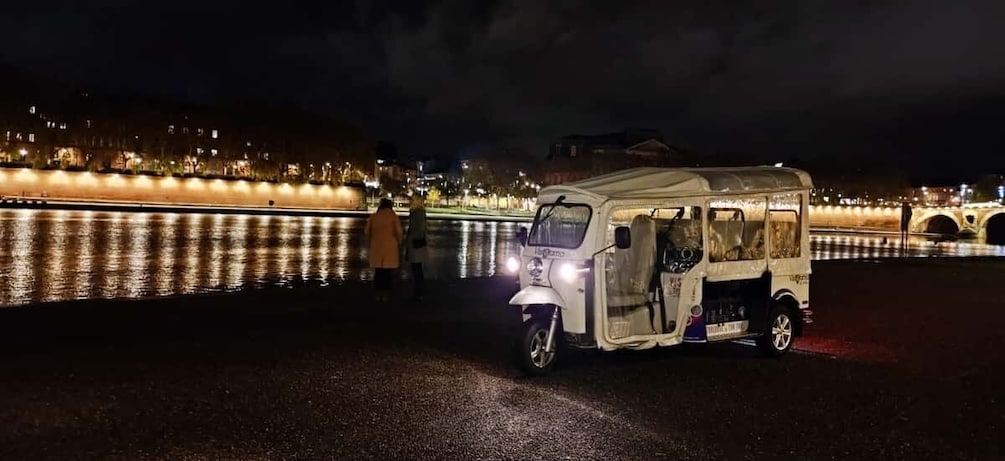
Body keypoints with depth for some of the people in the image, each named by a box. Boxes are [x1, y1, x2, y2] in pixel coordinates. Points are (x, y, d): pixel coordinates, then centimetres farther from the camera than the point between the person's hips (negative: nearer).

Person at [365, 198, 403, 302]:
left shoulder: (373, 216, 5)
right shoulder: (393, 216, -3)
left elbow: (367, 231, 5)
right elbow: (399, 232, -11)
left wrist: (369, 244, 17)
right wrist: (399, 243, 6)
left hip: (376, 246, 3)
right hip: (390, 246, -3)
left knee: (378, 270, 10)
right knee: (388, 270, 4)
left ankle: (378, 294, 11)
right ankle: (386, 294, 4)